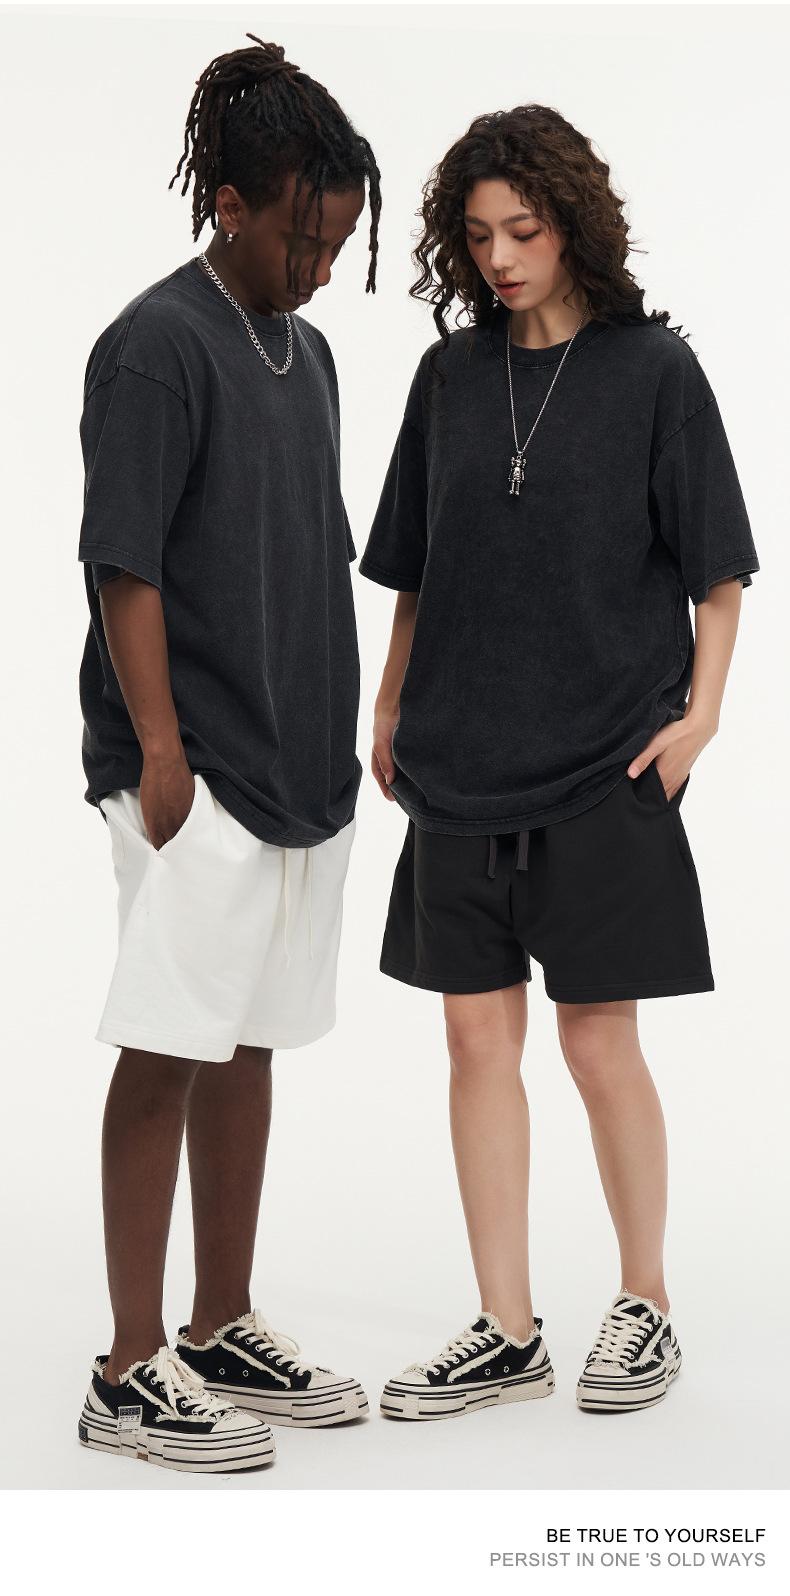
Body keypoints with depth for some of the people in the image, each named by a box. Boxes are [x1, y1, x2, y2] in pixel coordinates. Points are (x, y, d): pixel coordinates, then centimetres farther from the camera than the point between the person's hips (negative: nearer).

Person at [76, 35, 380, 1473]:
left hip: (297, 763, 8)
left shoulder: (305, 354, 15)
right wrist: (160, 751, -18)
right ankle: (132, 1372, 6)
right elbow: (124, 565, -15)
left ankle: (225, 1332, 24)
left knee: (248, 1048, 13)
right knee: (168, 1054, -3)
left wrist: (334, 742, 17)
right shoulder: (159, 345, -10)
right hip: (197, 770, -8)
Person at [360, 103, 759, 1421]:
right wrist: (390, 710, 12)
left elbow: (717, 568, -1)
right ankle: (506, 1335, 16)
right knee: (479, 1036, 6)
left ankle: (644, 1306, 22)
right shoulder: (449, 374, 9)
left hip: (603, 766, -4)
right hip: (460, 766, 4)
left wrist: (698, 713, -10)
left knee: (597, 1039, 1)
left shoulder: (653, 369, -2)